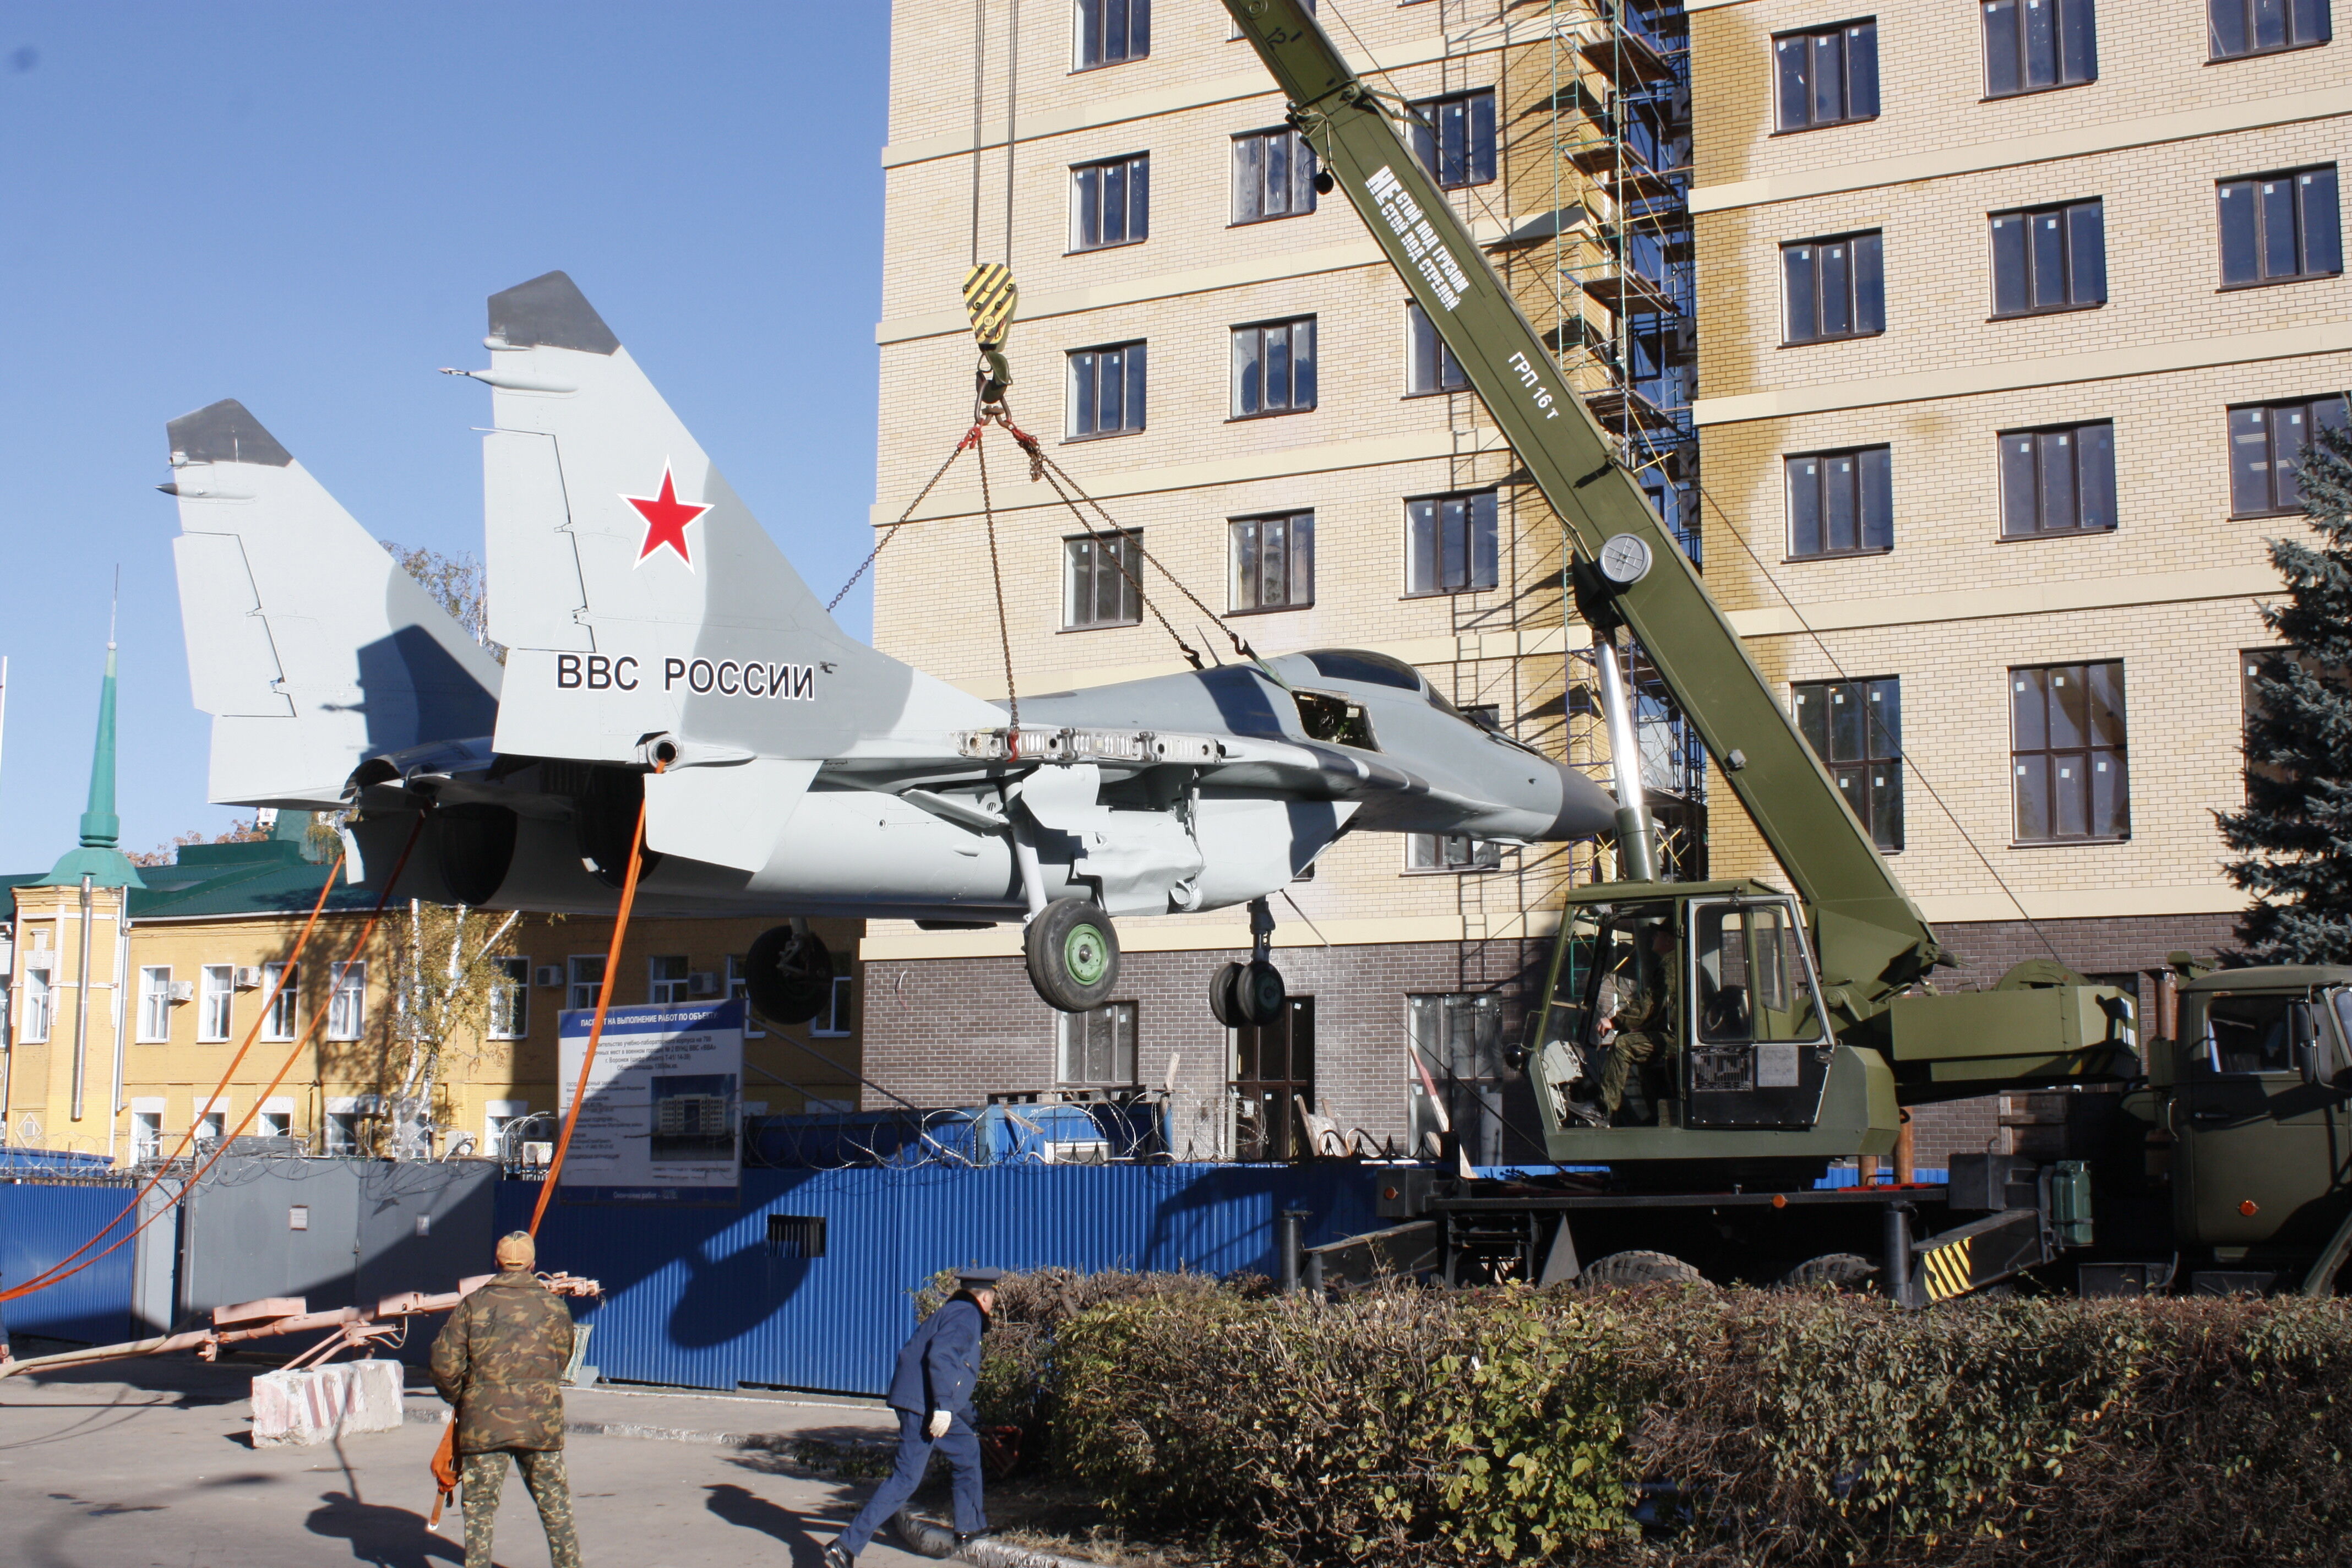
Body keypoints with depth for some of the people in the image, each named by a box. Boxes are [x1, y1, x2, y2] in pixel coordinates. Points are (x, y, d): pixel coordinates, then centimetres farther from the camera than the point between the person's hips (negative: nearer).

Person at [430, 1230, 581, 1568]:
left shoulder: (473, 1305, -1)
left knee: (479, 1506, 7)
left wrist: (457, 1399, 14)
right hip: (541, 1421, 1)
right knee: (555, 1504, 12)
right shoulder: (554, 1306, 2)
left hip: (483, 1422, -1)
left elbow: (445, 1363, -3)